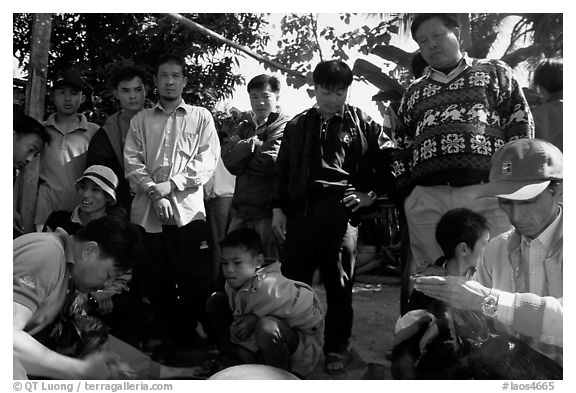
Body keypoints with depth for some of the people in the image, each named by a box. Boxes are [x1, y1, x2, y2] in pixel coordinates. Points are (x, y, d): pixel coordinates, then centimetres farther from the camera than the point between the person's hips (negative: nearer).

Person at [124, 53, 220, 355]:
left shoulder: (200, 117, 12)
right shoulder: (140, 120, 17)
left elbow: (207, 160, 1)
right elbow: (132, 161, 6)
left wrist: (171, 184, -10)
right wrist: (155, 193, -9)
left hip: (188, 208, -2)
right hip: (149, 211, 2)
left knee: (196, 280, -3)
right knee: (158, 282, 5)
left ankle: (191, 340, 10)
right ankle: (165, 339, 17)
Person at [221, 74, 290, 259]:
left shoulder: (284, 126, -2)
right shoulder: (244, 127, 18)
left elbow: (269, 161, -15)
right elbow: (228, 157, 2)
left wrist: (241, 157, -1)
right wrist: (254, 143, -9)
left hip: (268, 210, -6)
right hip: (241, 208, 6)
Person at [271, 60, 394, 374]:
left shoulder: (362, 124, 6)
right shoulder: (297, 126, 14)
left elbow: (387, 159, 8)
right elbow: (282, 169, 15)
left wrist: (372, 193, 1)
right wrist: (278, 208, 9)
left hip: (342, 213, -2)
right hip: (300, 212, 3)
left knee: (339, 285, 5)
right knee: (293, 281, 5)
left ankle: (337, 350, 19)